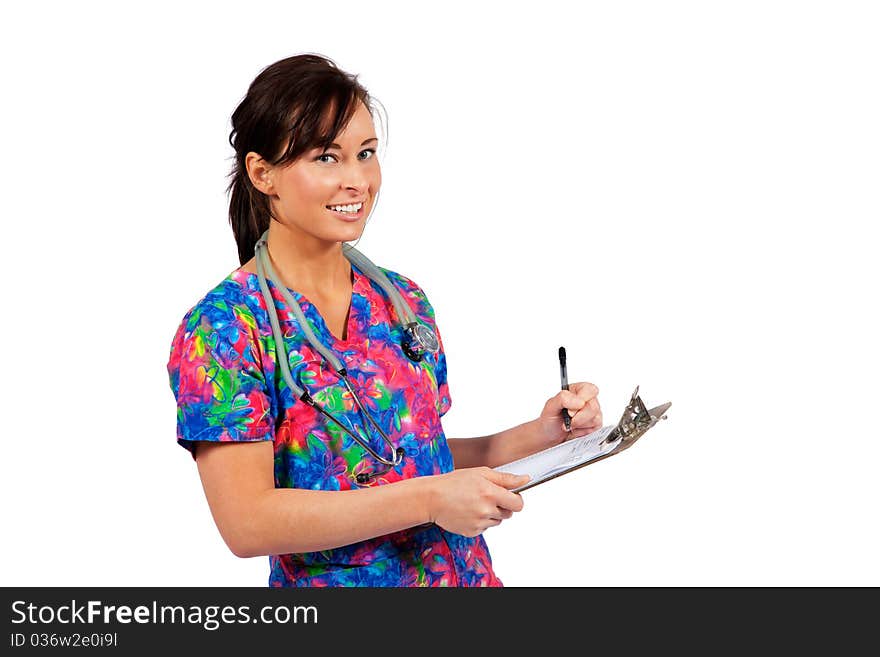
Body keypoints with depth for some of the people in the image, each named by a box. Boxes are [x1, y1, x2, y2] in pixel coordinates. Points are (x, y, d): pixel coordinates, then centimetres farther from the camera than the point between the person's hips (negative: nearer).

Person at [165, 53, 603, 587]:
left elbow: (421, 455, 9)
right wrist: (429, 498, -25)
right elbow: (247, 522, -22)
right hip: (327, 581, -5)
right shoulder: (222, 329, -17)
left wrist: (539, 435, -6)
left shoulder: (403, 300, 1)